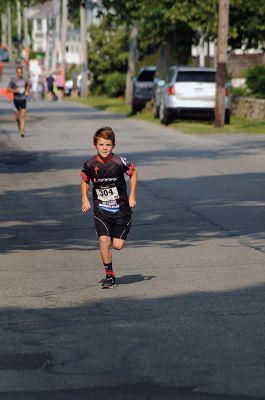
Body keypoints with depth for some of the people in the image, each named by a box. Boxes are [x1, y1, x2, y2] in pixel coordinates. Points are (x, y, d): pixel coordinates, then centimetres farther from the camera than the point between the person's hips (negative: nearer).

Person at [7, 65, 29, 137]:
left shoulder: (24, 79, 0)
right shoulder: (13, 80, -9)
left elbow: (27, 85, 23)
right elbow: (8, 89, -4)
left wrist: (27, 91, 8)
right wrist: (15, 91, -19)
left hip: (23, 99, 1)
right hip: (16, 99, -1)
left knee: (23, 116, -8)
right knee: (17, 115, 6)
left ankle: (22, 131, -10)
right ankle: (18, 123, 41)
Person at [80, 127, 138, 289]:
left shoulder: (119, 162, -15)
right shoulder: (90, 164, -10)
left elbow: (133, 173, 3)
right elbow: (85, 180, 12)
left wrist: (132, 196, 0)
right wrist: (85, 199, 2)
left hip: (121, 208, -1)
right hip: (101, 210, 1)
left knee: (118, 245, -1)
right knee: (104, 240, -17)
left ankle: (116, 235, 37)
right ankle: (110, 275, -3)